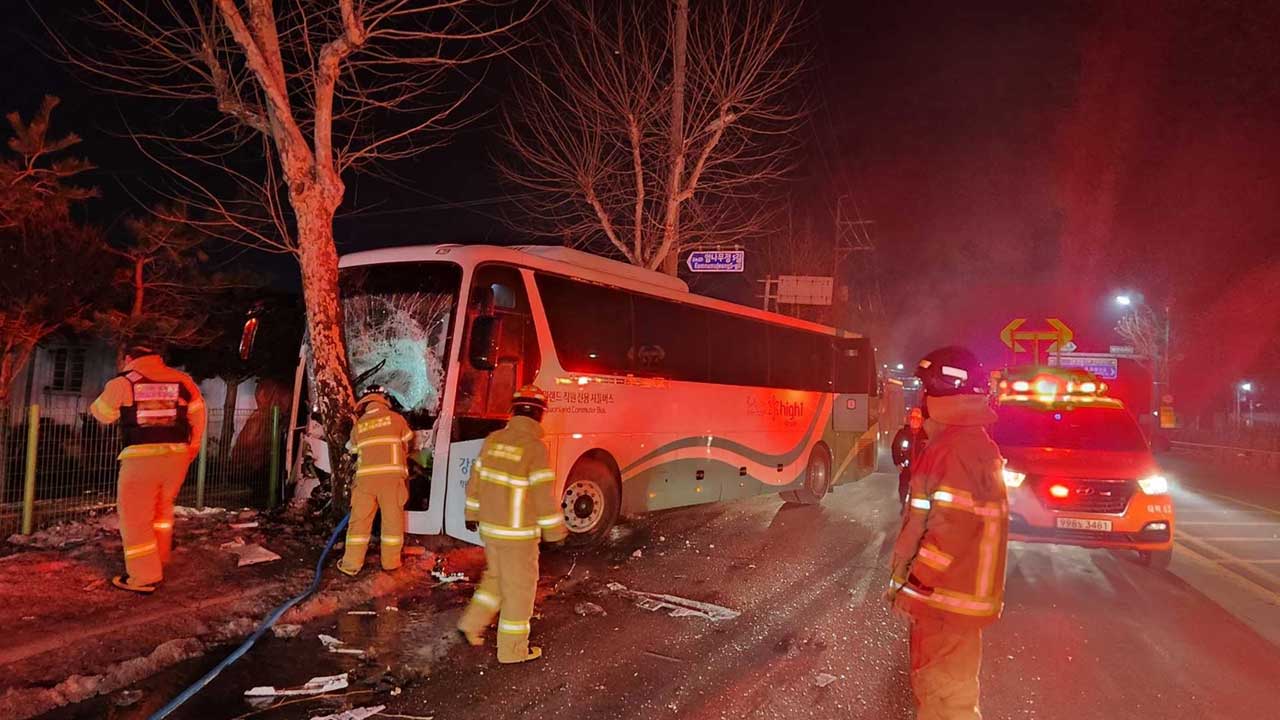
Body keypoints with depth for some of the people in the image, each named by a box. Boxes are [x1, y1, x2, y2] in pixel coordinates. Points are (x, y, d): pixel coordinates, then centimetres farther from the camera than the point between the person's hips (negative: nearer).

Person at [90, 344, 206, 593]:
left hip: (141, 457, -4)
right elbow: (198, 414, 14)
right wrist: (194, 444, 26)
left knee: (135, 517, 6)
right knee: (162, 509, 24)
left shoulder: (122, 381, 1)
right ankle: (159, 561, 32)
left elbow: (102, 413, 14)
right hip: (176, 454, 4)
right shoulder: (182, 379, 9)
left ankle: (143, 577, 7)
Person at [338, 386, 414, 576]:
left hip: (366, 476, 2)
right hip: (391, 475, -2)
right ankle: (390, 562, 13)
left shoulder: (359, 425, 14)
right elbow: (405, 446, 18)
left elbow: (354, 449, 16)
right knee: (392, 519, 6)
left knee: (359, 520, 7)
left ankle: (351, 564, 9)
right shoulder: (396, 418, 8)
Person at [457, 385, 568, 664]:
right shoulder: (535, 448, -21)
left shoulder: (493, 439, 0)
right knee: (519, 589, 8)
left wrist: (472, 514, 21)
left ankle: (472, 623, 27)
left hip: (490, 527, 7)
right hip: (517, 533, -6)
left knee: (497, 577, 27)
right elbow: (545, 496, -20)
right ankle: (513, 649, 19)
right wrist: (556, 532, -10)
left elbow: (476, 480, 9)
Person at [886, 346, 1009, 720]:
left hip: (947, 599, -10)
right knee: (940, 684, 23)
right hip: (948, 593, 10)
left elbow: (949, 534, -25)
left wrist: (909, 586, -17)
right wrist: (910, 579, 21)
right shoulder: (968, 442, 12)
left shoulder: (959, 449, -22)